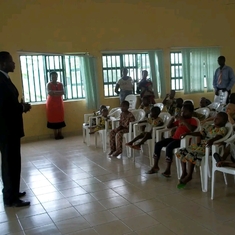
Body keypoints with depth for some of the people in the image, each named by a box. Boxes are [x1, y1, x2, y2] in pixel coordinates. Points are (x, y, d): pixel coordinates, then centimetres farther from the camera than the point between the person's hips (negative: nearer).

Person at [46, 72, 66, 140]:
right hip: (51, 103, -3)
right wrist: (58, 92, -14)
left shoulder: (60, 84, 7)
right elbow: (49, 93, -19)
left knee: (60, 117, 1)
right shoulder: (48, 85, -4)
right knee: (53, 117, -3)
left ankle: (60, 133, 7)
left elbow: (63, 92, -6)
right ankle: (55, 134, 2)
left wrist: (54, 92, -16)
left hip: (59, 102, 4)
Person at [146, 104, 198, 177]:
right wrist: (173, 118, 7)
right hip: (174, 138, 8)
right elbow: (169, 126, 22)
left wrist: (183, 120, -22)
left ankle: (168, 170, -25)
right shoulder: (180, 119, 20)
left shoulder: (193, 121, -1)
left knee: (169, 147, -32)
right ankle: (155, 166, 1)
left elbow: (192, 129, -24)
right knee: (158, 144, -6)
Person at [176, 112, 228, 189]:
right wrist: (188, 134, 17)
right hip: (201, 144, 9)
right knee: (182, 152, 0)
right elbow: (200, 133, 24)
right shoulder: (210, 127, 20)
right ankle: (184, 172, 10)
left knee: (191, 155, -29)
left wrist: (212, 140, -45)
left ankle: (189, 176, -11)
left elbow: (219, 136, -23)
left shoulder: (223, 129, -4)